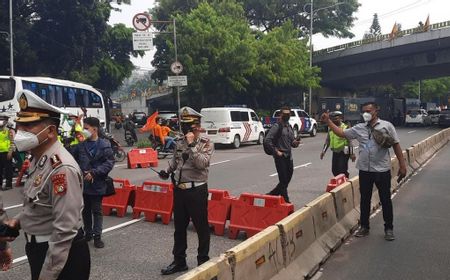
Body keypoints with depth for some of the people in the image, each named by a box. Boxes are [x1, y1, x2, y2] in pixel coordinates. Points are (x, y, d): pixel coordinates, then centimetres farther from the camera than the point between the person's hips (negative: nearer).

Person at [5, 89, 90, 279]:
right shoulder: (38, 160, 6)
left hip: (60, 256, -9)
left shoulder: (61, 168, -26)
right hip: (39, 250, 9)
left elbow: (65, 230, -27)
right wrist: (18, 220, 3)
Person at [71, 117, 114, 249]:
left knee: (97, 211, 6)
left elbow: (109, 163, -13)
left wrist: (94, 173, -19)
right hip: (82, 183, 4)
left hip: (97, 184, -4)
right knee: (85, 211, 16)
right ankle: (88, 233, 31)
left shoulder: (104, 145, -8)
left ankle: (97, 236, 15)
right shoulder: (80, 145, 3)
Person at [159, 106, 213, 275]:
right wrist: (167, 171, 6)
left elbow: (202, 163, -23)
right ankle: (179, 261, 29)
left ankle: (203, 261, 22)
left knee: (201, 227, 6)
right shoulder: (180, 143, 7)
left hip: (197, 190, -5)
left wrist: (191, 145, -24)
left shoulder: (206, 144, -8)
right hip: (179, 190, 6)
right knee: (179, 227, 15)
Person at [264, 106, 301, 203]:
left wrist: (295, 143, -2)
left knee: (287, 180, 12)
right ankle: (285, 200, 6)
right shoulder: (277, 127, -8)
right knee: (283, 180, -4)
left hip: (289, 157, 8)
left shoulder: (289, 127, 16)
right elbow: (267, 140, -16)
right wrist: (276, 151, -16)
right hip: (280, 157, -8)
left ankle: (271, 194, 27)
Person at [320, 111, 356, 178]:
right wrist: (323, 151, 10)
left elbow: (350, 142, -10)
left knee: (342, 170, -10)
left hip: (343, 153, -6)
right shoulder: (331, 129, 10)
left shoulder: (345, 128, -9)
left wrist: (352, 154, -11)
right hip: (335, 152, 7)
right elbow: (327, 141, 16)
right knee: (334, 170, 10)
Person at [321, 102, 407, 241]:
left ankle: (389, 228, 23)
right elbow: (341, 133, 9)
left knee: (385, 200, 8)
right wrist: (328, 121, -1)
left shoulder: (386, 126, -3)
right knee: (364, 199, 12)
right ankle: (364, 226, 26)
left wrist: (402, 165, -3)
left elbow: (396, 145, -1)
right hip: (364, 170, 3)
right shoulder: (359, 128, 6)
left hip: (382, 170, -3)